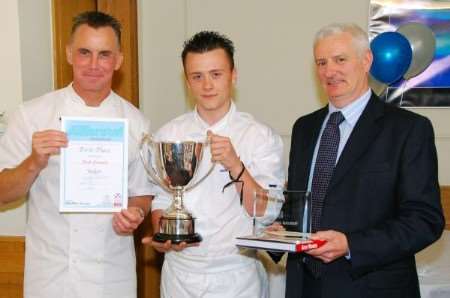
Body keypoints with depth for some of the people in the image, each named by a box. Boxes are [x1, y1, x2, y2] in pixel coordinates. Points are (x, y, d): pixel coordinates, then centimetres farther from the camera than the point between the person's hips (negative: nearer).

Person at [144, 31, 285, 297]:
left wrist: (235, 166, -25)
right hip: (180, 274, 3)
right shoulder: (168, 135, 0)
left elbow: (266, 213, -12)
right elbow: (161, 199, 7)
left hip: (237, 276, -2)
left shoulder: (262, 137, -9)